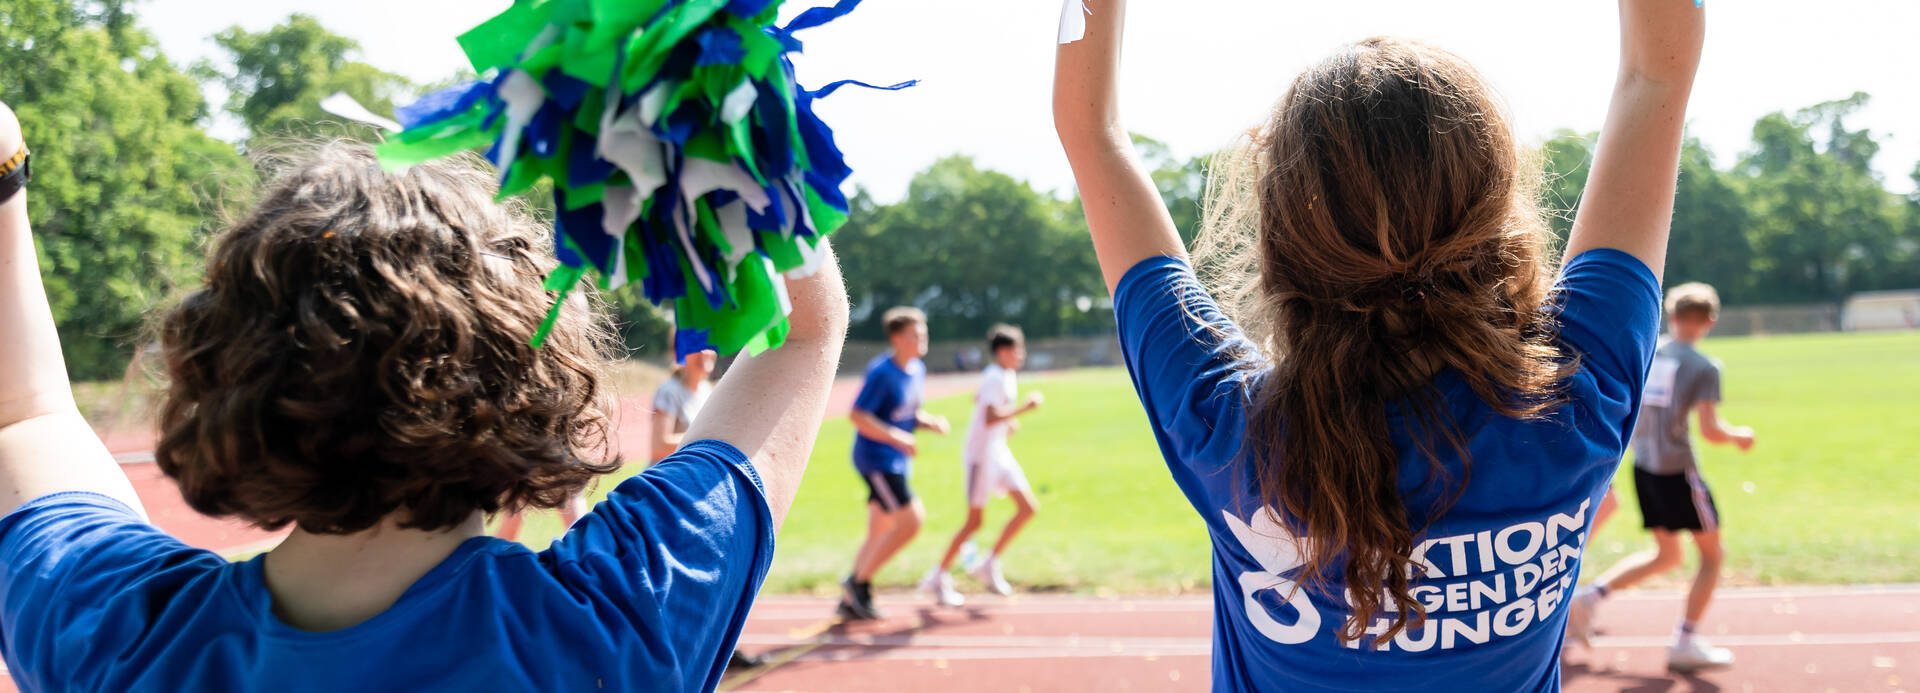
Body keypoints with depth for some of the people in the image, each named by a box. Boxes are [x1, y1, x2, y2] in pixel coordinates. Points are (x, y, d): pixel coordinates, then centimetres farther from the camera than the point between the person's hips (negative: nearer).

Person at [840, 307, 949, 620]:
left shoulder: (918, 370, 10)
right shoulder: (881, 372, -17)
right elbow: (857, 416, -19)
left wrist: (930, 422, 0)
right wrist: (898, 438, -24)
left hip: (897, 462, 9)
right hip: (876, 459, -9)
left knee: (880, 534, 12)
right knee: (910, 521, -14)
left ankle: (849, 601, 20)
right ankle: (859, 582, -1)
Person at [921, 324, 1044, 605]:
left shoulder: (1007, 376, 12)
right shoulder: (995, 377, -17)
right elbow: (989, 419, -29)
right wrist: (1023, 409, -25)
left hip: (999, 451, 9)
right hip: (981, 453, -9)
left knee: (1029, 507, 3)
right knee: (974, 521, -4)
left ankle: (989, 565, 12)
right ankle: (938, 579, 8)